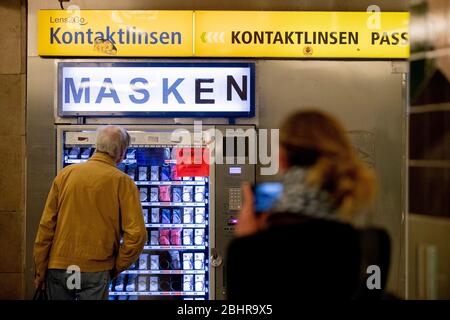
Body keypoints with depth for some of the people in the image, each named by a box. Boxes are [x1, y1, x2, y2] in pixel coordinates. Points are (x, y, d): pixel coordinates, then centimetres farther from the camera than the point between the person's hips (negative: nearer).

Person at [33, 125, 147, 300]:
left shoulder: (66, 174, 1)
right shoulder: (122, 182, -7)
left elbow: (46, 225, 0)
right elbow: (137, 234, -13)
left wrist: (40, 271, 8)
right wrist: (116, 267, 1)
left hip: (58, 267, 3)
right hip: (95, 272, -3)